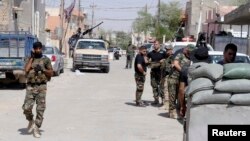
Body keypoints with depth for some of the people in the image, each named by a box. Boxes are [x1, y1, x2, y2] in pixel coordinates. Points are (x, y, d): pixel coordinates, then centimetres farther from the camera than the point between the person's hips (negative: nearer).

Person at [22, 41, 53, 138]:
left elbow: (51, 73, 6)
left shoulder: (46, 59, 6)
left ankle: (36, 128, 10)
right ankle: (31, 121, 20)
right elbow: (26, 70, -7)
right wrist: (32, 58, -3)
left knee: (40, 109, -1)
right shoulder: (30, 59, 11)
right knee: (26, 108, -9)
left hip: (41, 87, -1)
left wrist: (42, 69, -10)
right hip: (30, 86, 1)